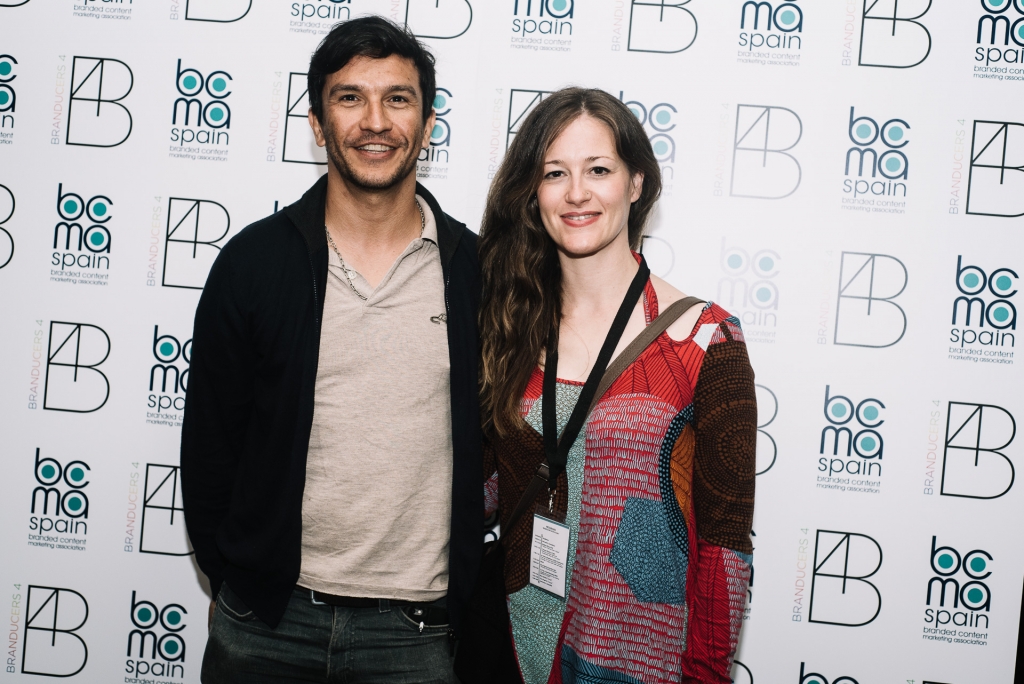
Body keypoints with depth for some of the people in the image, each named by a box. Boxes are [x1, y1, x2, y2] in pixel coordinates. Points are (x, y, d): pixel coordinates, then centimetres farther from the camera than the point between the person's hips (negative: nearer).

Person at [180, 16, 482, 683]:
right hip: (266, 622, 1)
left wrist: (467, 602, 1)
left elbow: (494, 447, 2)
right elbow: (210, 441, 3)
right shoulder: (253, 260, -3)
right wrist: (234, 580, 4)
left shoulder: (475, 269, -3)